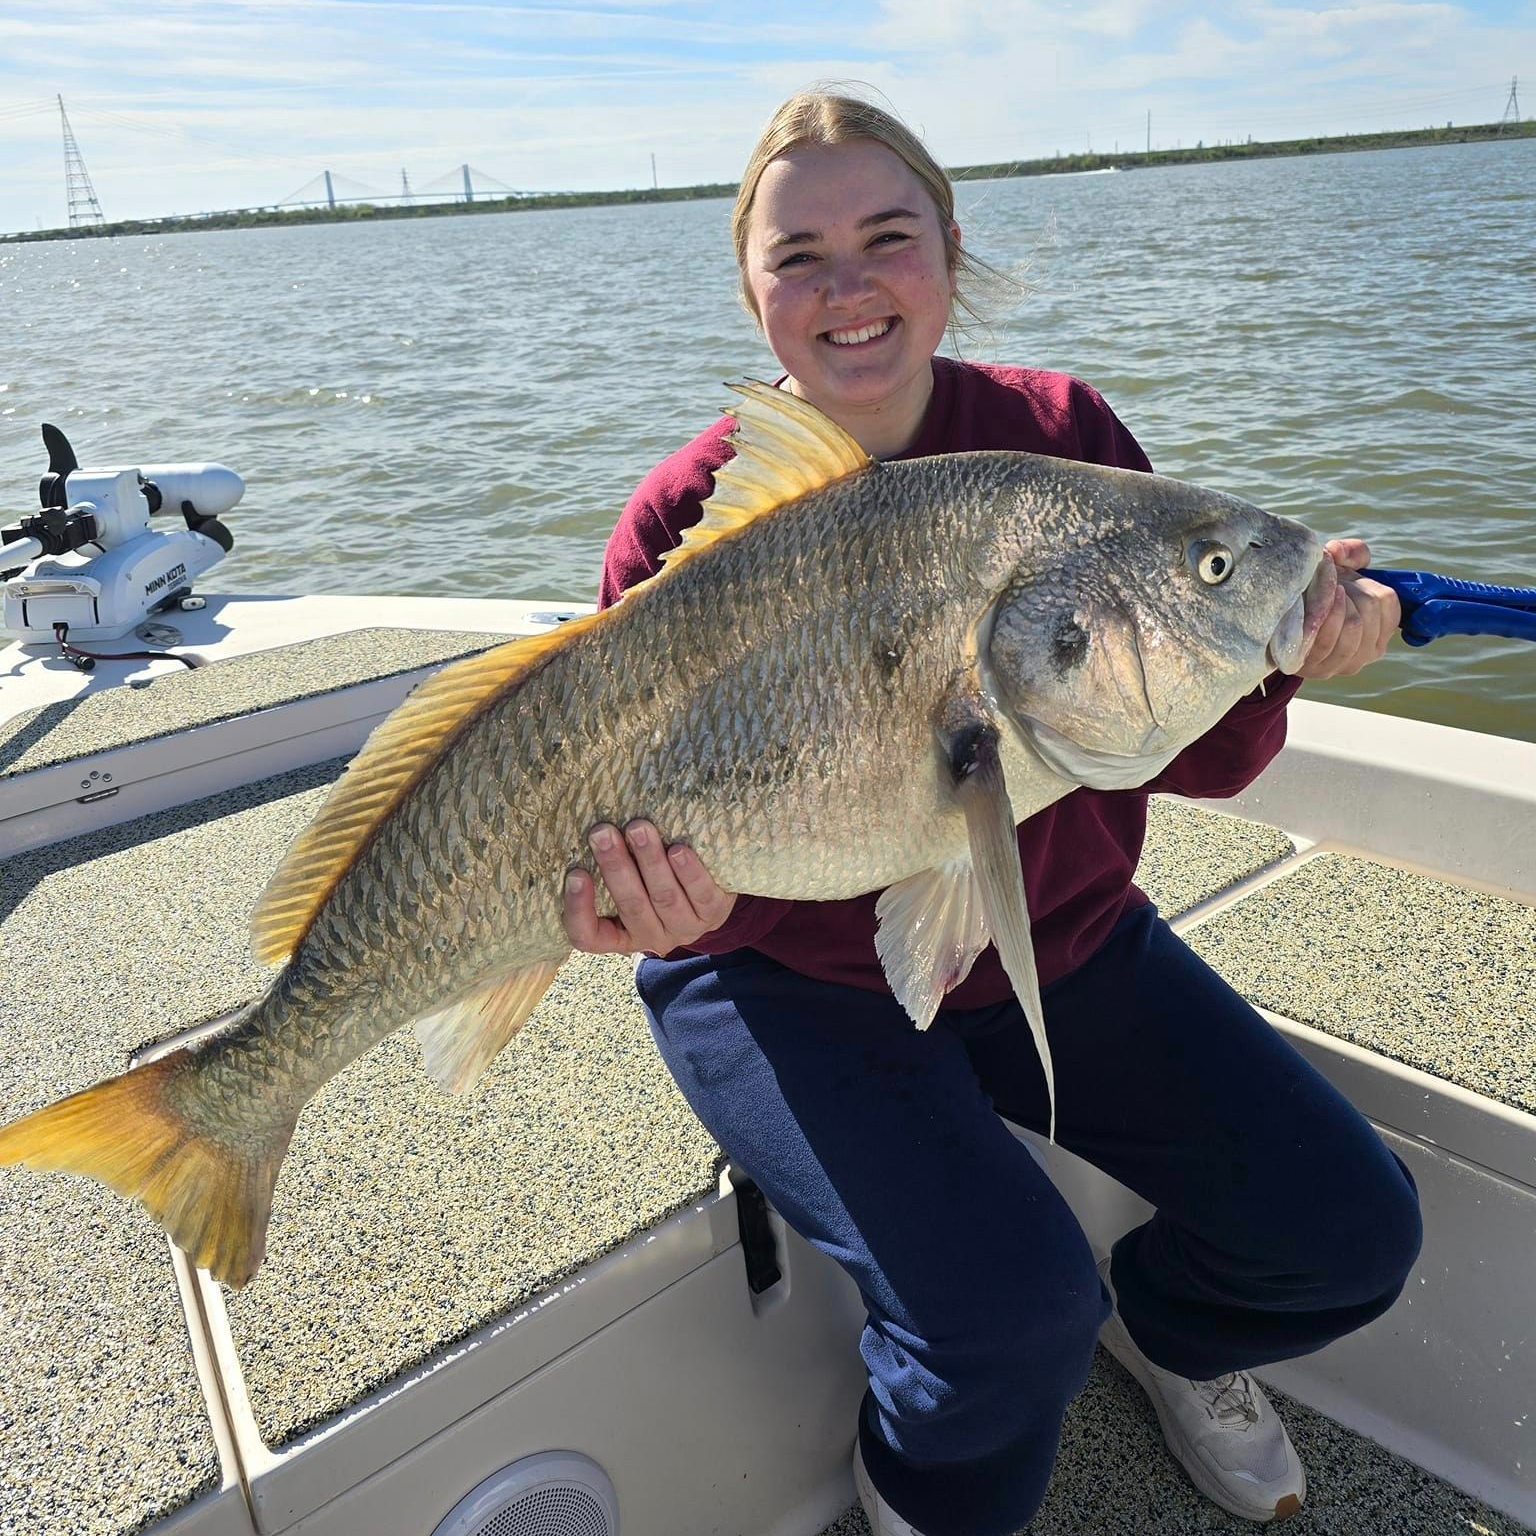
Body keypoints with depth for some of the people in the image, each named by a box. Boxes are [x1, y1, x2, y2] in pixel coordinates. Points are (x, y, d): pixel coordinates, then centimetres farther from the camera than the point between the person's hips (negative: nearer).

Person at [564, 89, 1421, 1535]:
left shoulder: (1062, 436, -5)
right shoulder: (684, 522, -14)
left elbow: (1194, 764, -5)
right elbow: (675, 843, -11)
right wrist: (695, 899, -34)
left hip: (1061, 944, 4)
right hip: (800, 980, -3)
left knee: (1349, 1228, -1)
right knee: (1006, 1313, -22)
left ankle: (1159, 1321, 34)